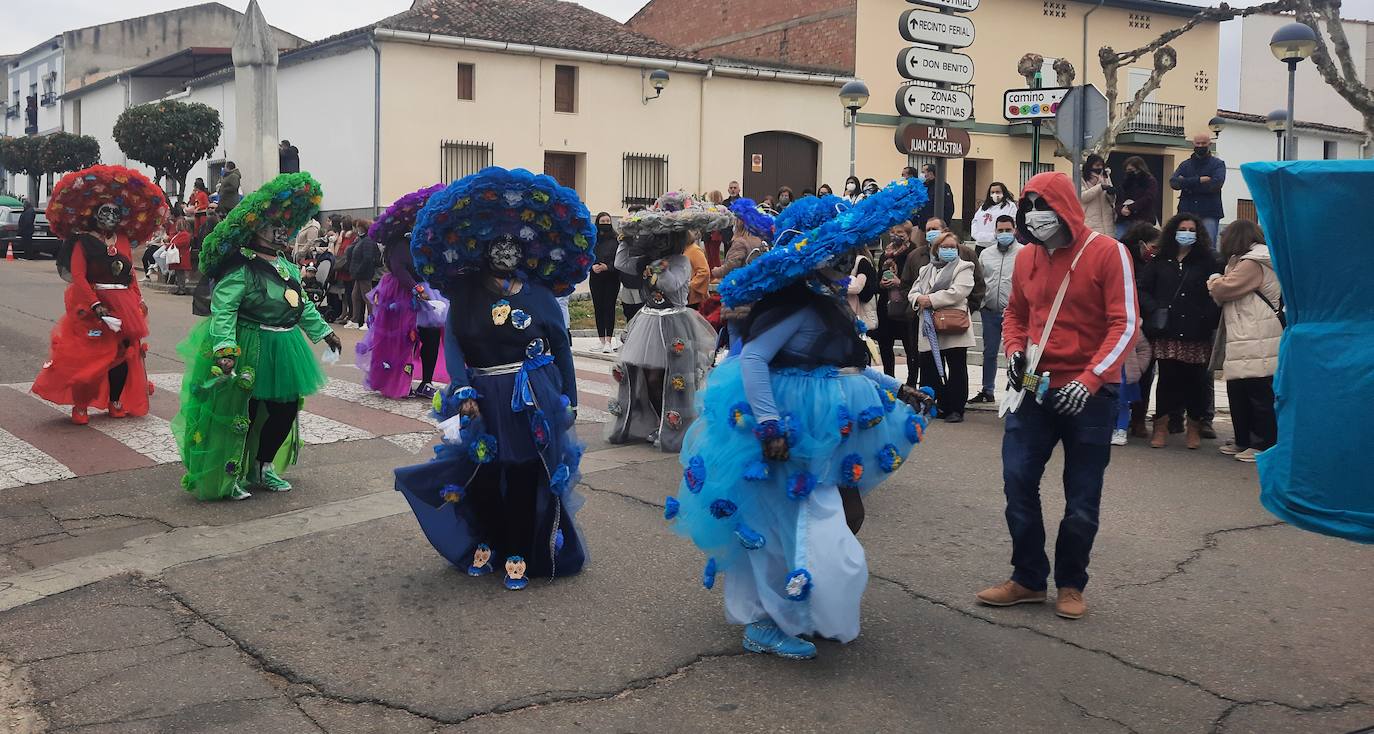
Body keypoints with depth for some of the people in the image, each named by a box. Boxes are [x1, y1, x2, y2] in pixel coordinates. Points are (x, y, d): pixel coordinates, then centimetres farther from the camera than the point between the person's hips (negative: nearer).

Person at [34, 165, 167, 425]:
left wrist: (139, 300, 6)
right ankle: (80, 406, 8)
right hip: (93, 304, -5)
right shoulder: (83, 241, -5)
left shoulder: (123, 241, 11)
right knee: (87, 356, -4)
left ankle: (116, 402, 18)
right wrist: (96, 306, -22)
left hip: (125, 305, 5)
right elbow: (77, 275, -13)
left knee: (124, 353, 6)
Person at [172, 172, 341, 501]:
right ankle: (228, 477, 16)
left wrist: (324, 332, 23)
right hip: (249, 350, -8)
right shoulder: (242, 269, -17)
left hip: (283, 350, 8)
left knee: (286, 410, 12)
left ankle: (263, 468, 31)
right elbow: (223, 309, -25)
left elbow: (303, 305, 21)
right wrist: (225, 348, -35)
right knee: (241, 414, 1)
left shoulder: (288, 267, 11)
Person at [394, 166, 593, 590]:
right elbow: (452, 340, -5)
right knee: (483, 474, 8)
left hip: (533, 400, -1)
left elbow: (561, 348, 6)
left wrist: (569, 399, 6)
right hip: (483, 397, 1)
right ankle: (484, 543, 30)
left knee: (524, 476, 3)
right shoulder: (466, 293, 1)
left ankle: (518, 556, 15)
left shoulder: (540, 296, 1)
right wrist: (463, 390, -17)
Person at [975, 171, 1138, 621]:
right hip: (1035, 388, 4)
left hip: (1089, 393, -4)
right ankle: (1028, 579, 15)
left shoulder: (1107, 253, -9)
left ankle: (1071, 584, 22)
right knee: (1018, 482, 0)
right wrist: (1013, 350, -1)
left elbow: (1125, 325, -13)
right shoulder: (1026, 258, 6)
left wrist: (1089, 380, -23)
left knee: (1081, 498, 4)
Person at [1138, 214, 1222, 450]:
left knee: (1195, 380, 2)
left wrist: (1209, 318, -11)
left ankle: (1195, 427, 14)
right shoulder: (1161, 261, 12)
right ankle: (1161, 427, 8)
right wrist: (1154, 309, -6)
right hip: (1166, 333, 1)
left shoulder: (1207, 262, 8)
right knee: (1167, 378, -1)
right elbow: (1143, 289, 10)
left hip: (1196, 333, 0)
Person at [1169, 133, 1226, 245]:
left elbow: (1215, 184, -11)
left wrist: (1187, 184, -7)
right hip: (1186, 213, 3)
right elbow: (1173, 182, -2)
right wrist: (1199, 180, -12)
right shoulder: (1185, 164, 16)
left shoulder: (1218, 164, 7)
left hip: (1209, 215, -3)